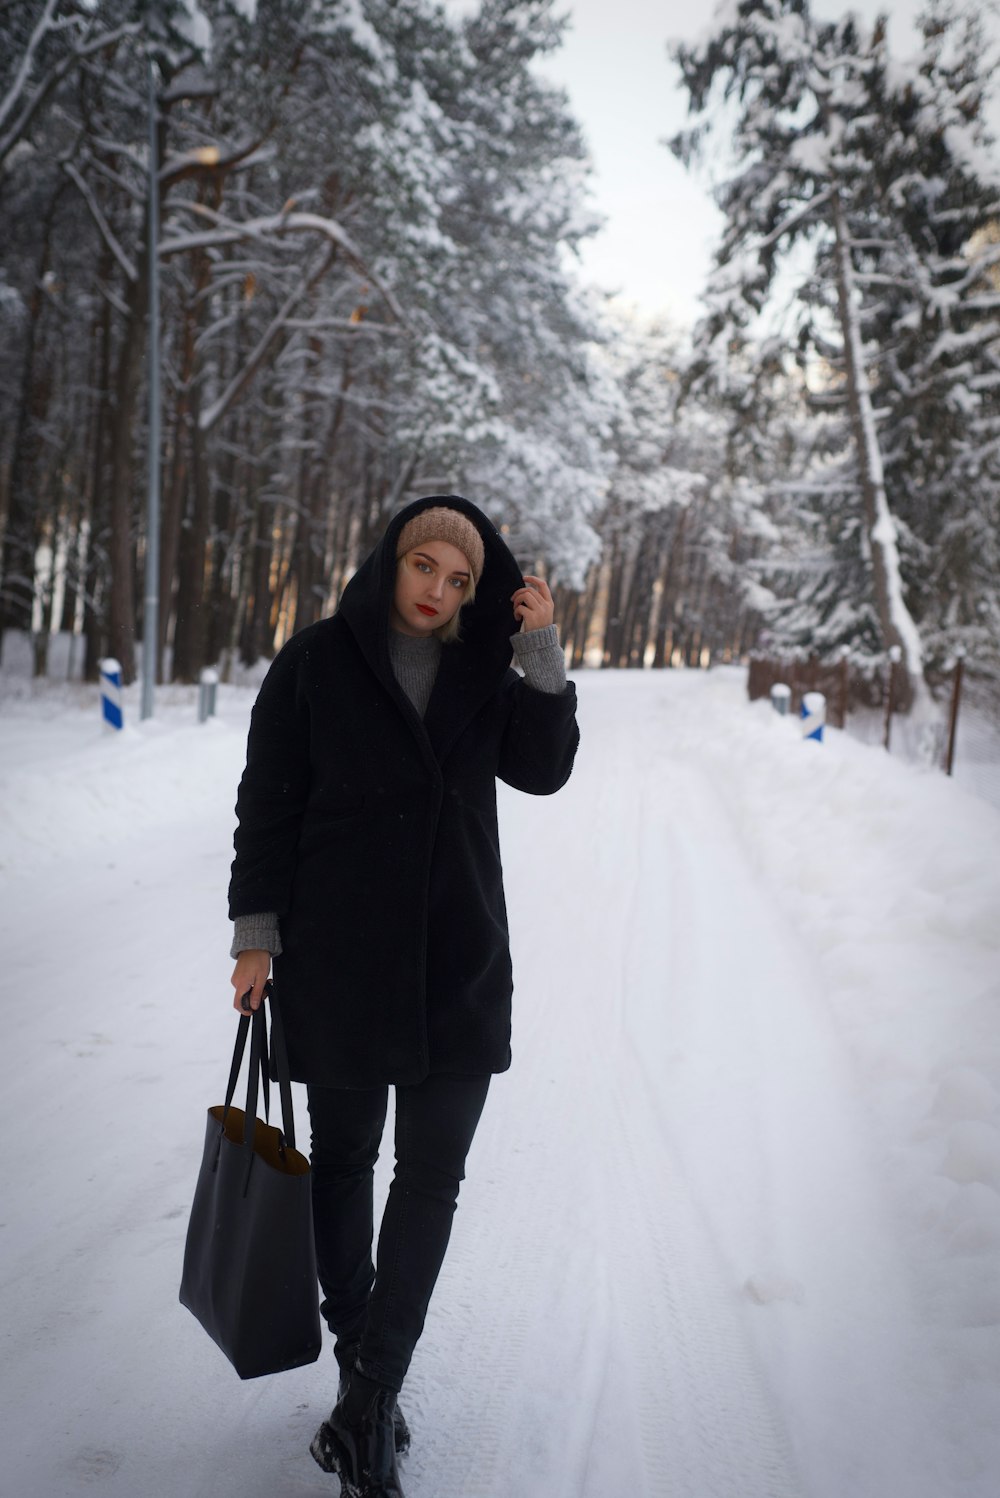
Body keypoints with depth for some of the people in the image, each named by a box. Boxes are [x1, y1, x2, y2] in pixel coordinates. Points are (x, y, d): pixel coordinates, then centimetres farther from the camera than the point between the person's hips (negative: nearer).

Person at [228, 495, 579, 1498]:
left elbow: (542, 770, 1)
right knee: (343, 1160, 11)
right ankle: (359, 1362, 28)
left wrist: (542, 655, -8)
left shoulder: (482, 670, 6)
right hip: (339, 959, -2)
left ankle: (368, 1399, 11)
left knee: (432, 1179, 1)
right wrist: (256, 931, -6)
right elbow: (267, 801, -2)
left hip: (460, 963, 3)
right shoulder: (317, 660, -4)